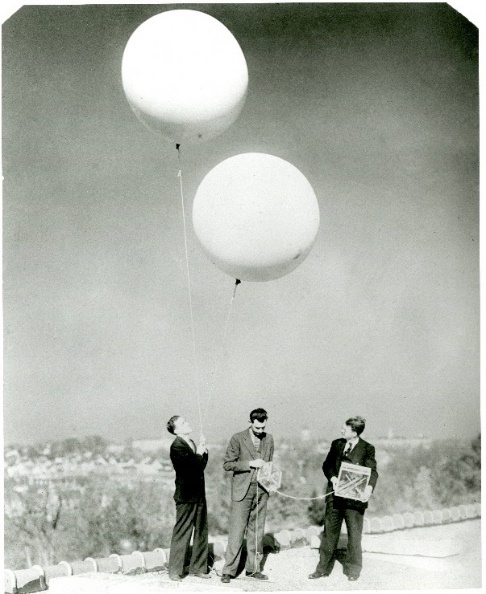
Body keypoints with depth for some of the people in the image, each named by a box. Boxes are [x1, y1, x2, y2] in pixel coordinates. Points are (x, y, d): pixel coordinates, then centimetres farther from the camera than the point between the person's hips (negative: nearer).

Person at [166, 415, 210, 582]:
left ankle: (197, 567, 23)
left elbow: (202, 465, 12)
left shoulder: (191, 443, 13)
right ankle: (175, 571, 8)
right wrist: (199, 453, -8)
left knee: (201, 532, 12)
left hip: (198, 494, 9)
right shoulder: (177, 446, -15)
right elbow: (193, 466, -24)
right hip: (186, 496, -9)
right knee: (182, 533, -1)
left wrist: (204, 451, 0)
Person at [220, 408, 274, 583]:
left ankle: (252, 568, 16)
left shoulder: (269, 439, 10)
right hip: (242, 490, -5)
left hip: (261, 489, 5)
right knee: (237, 531, -5)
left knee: (257, 531, 8)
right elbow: (227, 464, -5)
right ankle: (229, 570, 0)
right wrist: (250, 464, -14)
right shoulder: (238, 439, -4)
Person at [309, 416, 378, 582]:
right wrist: (332, 477, -10)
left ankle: (352, 570, 19)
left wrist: (369, 487, -30)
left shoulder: (367, 449, -4)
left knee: (354, 534, 4)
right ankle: (323, 568, 19)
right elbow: (327, 464, 11)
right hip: (335, 495, 4)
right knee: (330, 531, 9)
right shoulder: (336, 444, 8)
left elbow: (372, 471, -11)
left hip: (355, 498, -4)